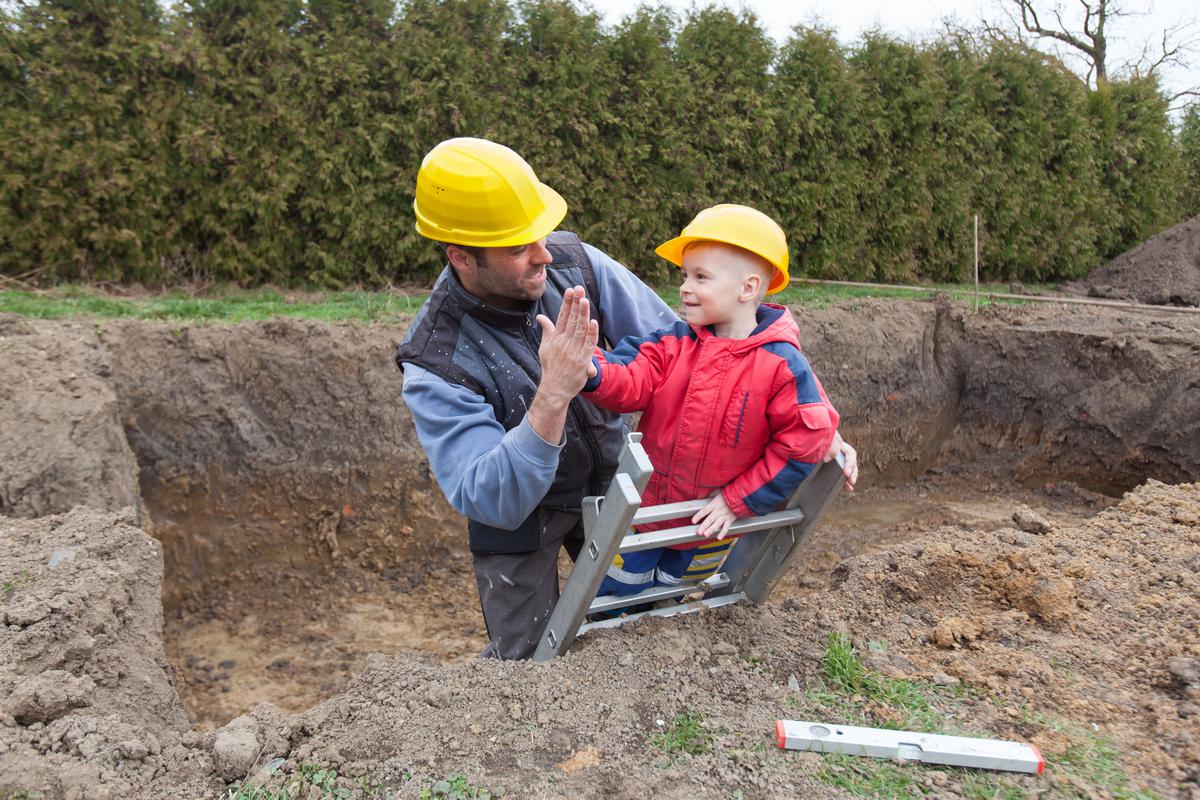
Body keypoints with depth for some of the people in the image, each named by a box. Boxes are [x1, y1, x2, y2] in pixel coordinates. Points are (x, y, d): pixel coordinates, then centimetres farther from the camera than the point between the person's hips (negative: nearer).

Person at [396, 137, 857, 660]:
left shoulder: (573, 262, -20)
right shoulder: (435, 365, -29)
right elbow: (492, 504, -34)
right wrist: (553, 395, -49)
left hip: (608, 476, 4)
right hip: (515, 506, -3)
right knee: (526, 658, 3)